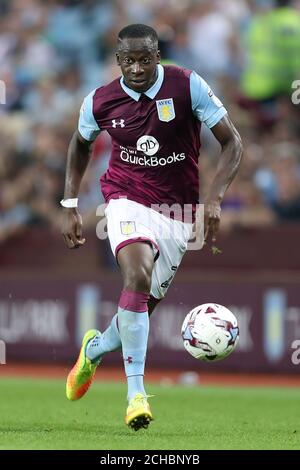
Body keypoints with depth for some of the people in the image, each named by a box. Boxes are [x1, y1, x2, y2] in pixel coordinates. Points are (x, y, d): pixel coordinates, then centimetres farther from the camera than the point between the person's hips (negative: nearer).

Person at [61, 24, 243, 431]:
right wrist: (70, 206, 12)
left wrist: (214, 199, -19)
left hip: (178, 212, 1)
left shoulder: (188, 87, -12)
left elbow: (232, 142, -7)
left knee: (145, 305, 7)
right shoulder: (100, 102, -6)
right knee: (138, 276, -30)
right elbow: (80, 144, 17)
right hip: (127, 200, -1)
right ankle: (136, 392, -32)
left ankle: (95, 349, 42)